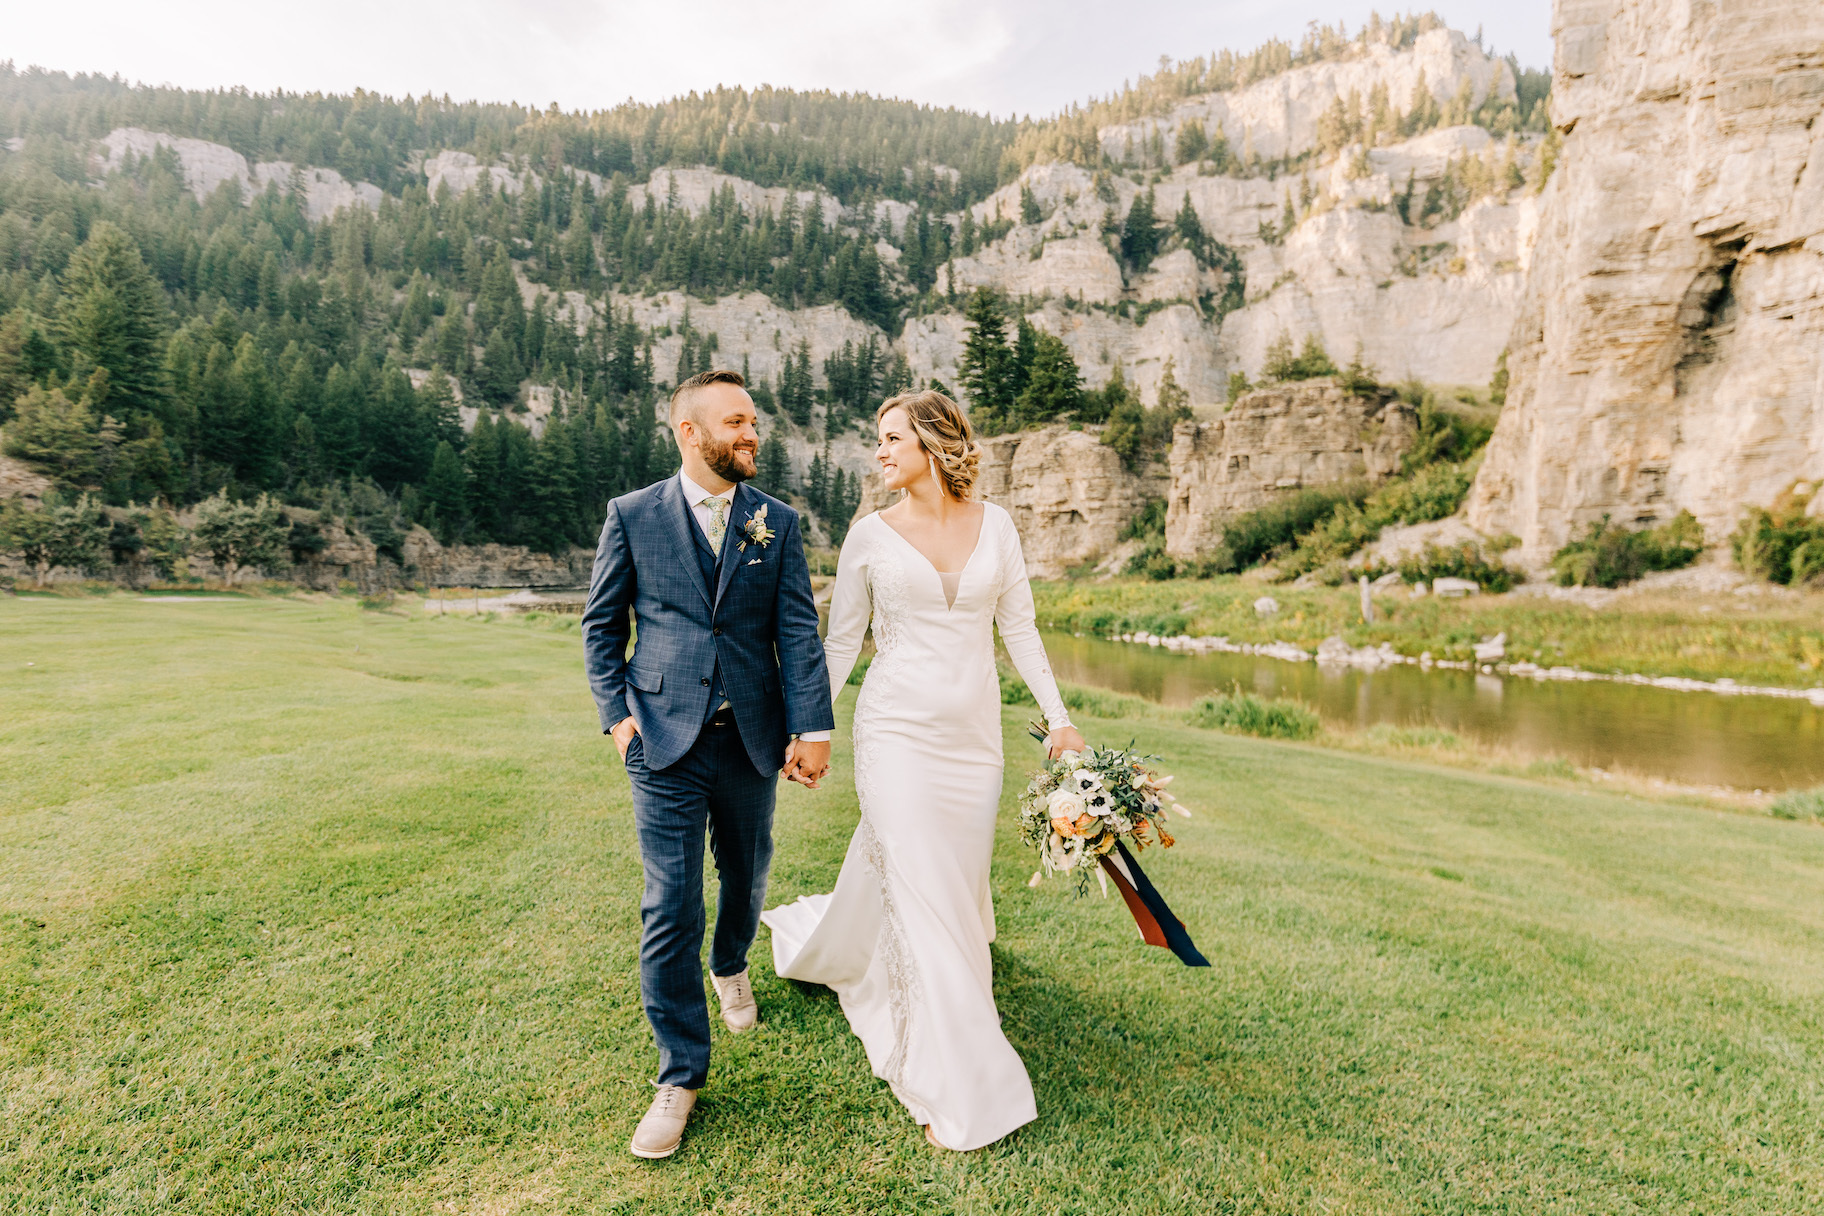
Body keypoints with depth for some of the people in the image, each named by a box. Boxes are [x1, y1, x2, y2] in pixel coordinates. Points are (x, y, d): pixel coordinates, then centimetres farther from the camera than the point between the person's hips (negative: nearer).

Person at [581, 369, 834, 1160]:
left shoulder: (776, 521, 3)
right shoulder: (632, 516, 0)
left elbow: (799, 630, -3)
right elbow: (601, 624, 7)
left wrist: (812, 728, -11)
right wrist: (616, 711, -3)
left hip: (751, 738, 2)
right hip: (665, 739, -2)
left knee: (747, 875, 20)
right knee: (669, 908, -1)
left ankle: (730, 966, 53)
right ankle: (680, 1074, 14)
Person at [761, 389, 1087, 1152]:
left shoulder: (994, 525, 4)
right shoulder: (871, 535, -2)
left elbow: (1019, 627, 8)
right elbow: (841, 640, 3)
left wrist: (1058, 717, 4)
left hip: (974, 732, 4)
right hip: (898, 729, -3)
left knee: (955, 882, 16)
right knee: (923, 895, -3)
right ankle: (955, 1087, 12)